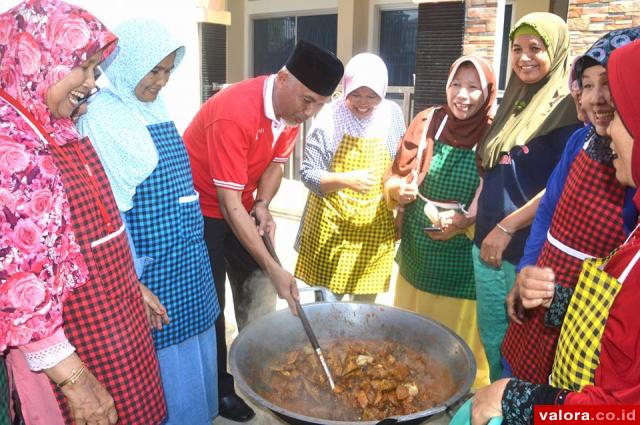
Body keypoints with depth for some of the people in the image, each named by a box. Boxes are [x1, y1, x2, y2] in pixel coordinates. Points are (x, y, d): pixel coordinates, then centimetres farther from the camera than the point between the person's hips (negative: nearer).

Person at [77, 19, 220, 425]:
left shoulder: (156, 106, 7)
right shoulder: (100, 116, -16)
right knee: (165, 365, 7)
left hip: (189, 259, 8)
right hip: (148, 268, -8)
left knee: (196, 351, 20)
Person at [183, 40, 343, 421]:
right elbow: (229, 205, -32)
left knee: (259, 294, 10)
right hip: (202, 210, -7)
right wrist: (274, 268, -31)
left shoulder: (294, 108, -9)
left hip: (242, 208, 7)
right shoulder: (234, 113, -33)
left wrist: (262, 206, -12)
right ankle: (220, 388, 21)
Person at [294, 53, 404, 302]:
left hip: (375, 227, 3)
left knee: (366, 301, 15)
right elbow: (308, 173, -13)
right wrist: (345, 180, -28)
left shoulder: (392, 114, -1)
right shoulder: (330, 118, -12)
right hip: (331, 226, -3)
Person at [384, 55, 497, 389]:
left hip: (463, 266, -4)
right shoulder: (427, 122, -1)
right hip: (416, 257, 4)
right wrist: (398, 189, -15)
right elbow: (395, 175, 6)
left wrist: (465, 223, -24)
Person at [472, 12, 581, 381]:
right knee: (493, 343, 18)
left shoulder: (566, 109, -10)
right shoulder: (513, 104, 13)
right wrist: (471, 218, 10)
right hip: (488, 243, 7)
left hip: (530, 248, -7)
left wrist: (507, 228, -17)